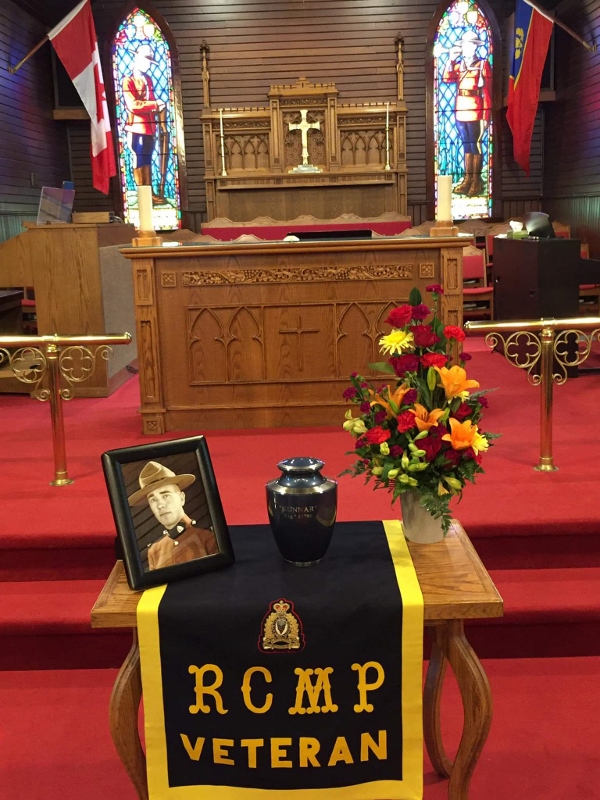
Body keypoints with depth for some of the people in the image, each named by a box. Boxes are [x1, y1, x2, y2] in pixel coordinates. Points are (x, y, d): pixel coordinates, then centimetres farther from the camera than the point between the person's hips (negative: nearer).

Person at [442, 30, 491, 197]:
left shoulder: (483, 64, -1)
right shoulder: (459, 64, 14)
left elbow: (487, 91, -5)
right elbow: (447, 79, -2)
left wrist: (486, 116, -11)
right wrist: (451, 59, -7)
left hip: (475, 111, -5)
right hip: (460, 111, 5)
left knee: (475, 145, -3)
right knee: (466, 145, 9)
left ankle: (477, 181, 0)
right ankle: (467, 179, 13)